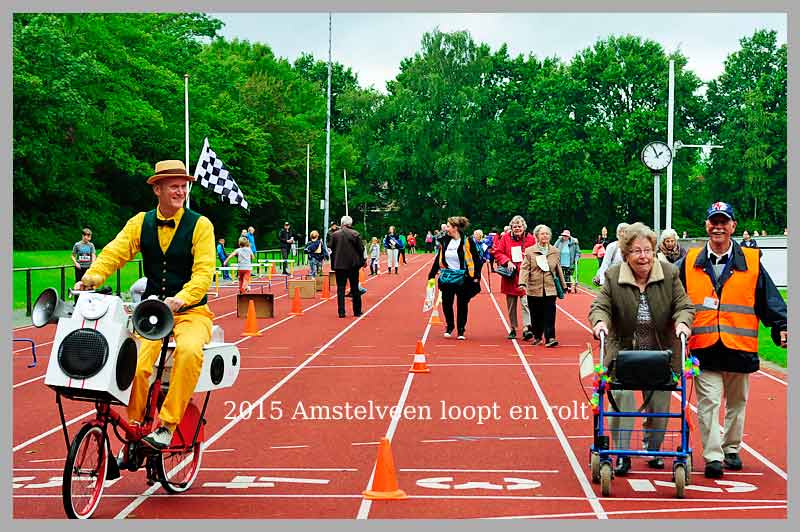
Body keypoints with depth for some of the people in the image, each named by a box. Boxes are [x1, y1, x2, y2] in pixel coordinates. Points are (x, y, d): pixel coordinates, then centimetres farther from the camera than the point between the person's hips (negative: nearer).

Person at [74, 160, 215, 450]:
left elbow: (204, 272, -14)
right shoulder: (140, 223, 7)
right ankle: (134, 428, 0)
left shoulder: (200, 225, -3)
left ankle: (167, 425, -26)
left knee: (189, 350, -35)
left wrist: (180, 300, -32)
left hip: (191, 310, -2)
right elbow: (114, 252, -4)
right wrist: (90, 278, -25)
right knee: (135, 364, -23)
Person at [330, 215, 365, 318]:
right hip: (353, 264, 0)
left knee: (340, 288, 3)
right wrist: (361, 261, 11)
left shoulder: (335, 234, -2)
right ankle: (357, 311, 16)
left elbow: (332, 249, 1)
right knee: (355, 288, 10)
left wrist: (333, 264, 10)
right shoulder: (355, 234, -5)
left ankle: (341, 312, -2)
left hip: (339, 264, 0)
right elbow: (361, 248, -3)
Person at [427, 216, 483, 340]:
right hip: (447, 277, 4)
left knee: (462, 305, 4)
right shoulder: (445, 241, 5)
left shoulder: (467, 241, -9)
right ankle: (449, 326, 26)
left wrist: (477, 277, -10)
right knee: (446, 303, 3)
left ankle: (461, 331, 16)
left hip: (463, 278, -4)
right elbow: (438, 258, 13)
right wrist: (432, 275, 12)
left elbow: (477, 260, -6)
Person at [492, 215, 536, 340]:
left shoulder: (530, 239, 1)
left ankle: (527, 328, -17)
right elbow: (498, 253, 3)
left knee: (525, 302, -14)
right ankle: (513, 328, 21)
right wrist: (508, 262, -12)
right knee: (511, 305, 10)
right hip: (510, 276, 2)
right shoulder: (505, 238, 4)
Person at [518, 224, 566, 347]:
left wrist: (563, 285, 20)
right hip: (534, 288, -1)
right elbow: (524, 268, -4)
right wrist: (522, 283, -19)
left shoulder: (555, 252, 10)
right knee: (536, 314, 6)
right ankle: (537, 336, 21)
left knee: (550, 314, -9)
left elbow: (559, 270, 17)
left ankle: (550, 338, -11)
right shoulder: (529, 251, 3)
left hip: (550, 288, 1)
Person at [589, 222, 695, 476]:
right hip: (623, 352, -1)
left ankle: (653, 449, 33)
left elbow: (684, 305, -2)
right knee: (621, 399, -11)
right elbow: (600, 306, -8)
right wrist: (600, 321, -31)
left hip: (661, 354, 1)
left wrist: (682, 322, -24)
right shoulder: (613, 276, -5)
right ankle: (622, 454, 0)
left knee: (659, 404, 11)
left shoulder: (669, 274, -2)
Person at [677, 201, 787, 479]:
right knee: (709, 401, -7)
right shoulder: (690, 262, 5)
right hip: (704, 348, -1)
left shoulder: (751, 262, 3)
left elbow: (770, 299, 1)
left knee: (737, 402, 14)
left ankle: (731, 449, 30)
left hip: (739, 347, 1)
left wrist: (782, 327, -8)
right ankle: (713, 457, -4)